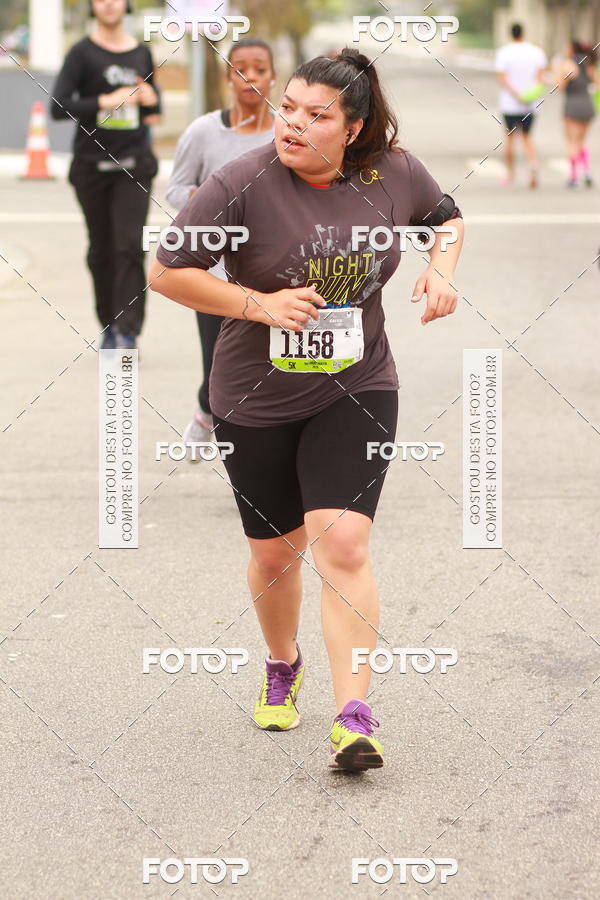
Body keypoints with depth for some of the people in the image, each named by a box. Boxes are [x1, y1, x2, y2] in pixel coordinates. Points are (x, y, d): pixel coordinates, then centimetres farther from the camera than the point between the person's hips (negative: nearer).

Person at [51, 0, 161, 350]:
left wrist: (152, 103, 0)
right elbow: (58, 107, -10)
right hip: (92, 164, -1)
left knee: (130, 245, -12)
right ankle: (109, 325, 20)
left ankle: (128, 330, -15)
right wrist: (106, 101, -18)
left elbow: (153, 104, 24)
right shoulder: (83, 54, -1)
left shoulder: (142, 53, 10)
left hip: (133, 165, 1)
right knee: (101, 251, 7)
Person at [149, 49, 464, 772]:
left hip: (356, 392, 0)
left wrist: (440, 272, -3)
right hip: (256, 401, 0)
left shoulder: (395, 174, -5)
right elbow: (164, 271, -12)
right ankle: (283, 666, 44)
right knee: (274, 550, 14)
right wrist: (259, 305, -19)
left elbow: (445, 218, 17)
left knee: (342, 546, -14)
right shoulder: (242, 184, -17)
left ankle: (354, 718, -13)